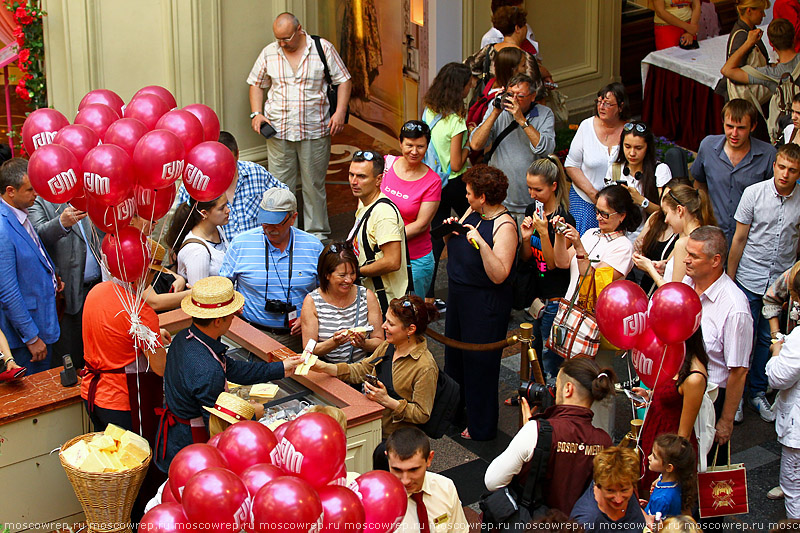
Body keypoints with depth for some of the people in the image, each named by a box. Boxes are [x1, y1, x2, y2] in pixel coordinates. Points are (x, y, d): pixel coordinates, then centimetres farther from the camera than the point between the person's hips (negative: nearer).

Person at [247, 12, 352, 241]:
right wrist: (256, 113, 2)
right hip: (278, 131, 2)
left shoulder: (323, 49, -2)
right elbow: (256, 84, 16)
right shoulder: (268, 53, 5)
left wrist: (340, 112, -9)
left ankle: (317, 231, 19)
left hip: (315, 130, -2)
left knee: (314, 183, 7)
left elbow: (343, 80, 2)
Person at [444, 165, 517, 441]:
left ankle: (481, 428, 17)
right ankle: (453, 409, 44)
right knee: (454, 354, 23)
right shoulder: (472, 213, 3)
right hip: (458, 294, 9)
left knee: (479, 362, 2)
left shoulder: (504, 227, -22)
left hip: (485, 303, -9)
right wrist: (450, 233, -6)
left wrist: (482, 245, -40)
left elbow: (499, 275, -29)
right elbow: (454, 254, 14)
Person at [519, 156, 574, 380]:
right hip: (534, 294, 7)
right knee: (534, 351, 19)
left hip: (554, 299, -7)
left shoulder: (564, 219, -19)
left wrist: (543, 232, -27)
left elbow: (553, 264, -16)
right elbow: (525, 259, 7)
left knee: (550, 356, 1)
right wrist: (526, 238, -13)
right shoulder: (531, 211, 3)